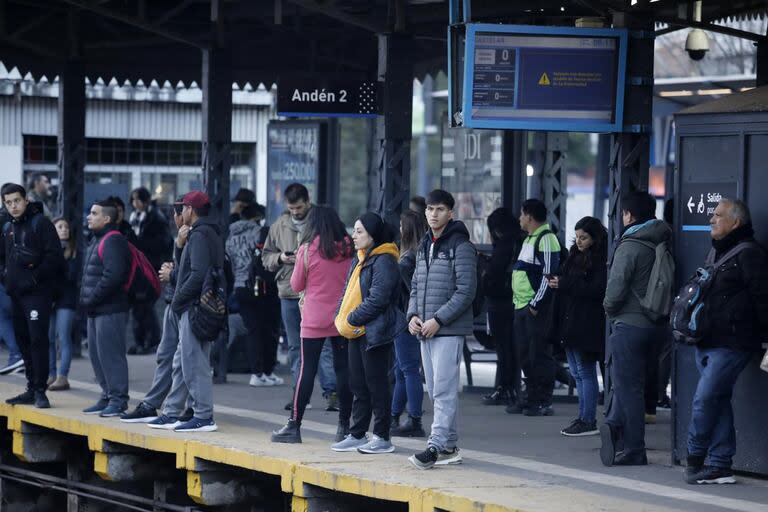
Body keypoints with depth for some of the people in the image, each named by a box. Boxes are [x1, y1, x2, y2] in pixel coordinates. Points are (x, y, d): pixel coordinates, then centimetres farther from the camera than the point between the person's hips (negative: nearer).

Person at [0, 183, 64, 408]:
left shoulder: (41, 223, -7)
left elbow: (54, 257, -14)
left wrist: (34, 278, -16)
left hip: (37, 293, -8)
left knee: (38, 340, -12)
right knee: (23, 341, 10)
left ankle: (40, 390, -11)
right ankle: (32, 389, 17)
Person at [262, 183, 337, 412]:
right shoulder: (279, 226, 11)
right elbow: (266, 256, 16)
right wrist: (280, 258, -5)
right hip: (289, 293, 5)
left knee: (324, 344, -7)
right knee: (295, 346, 11)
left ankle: (331, 391, -9)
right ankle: (300, 393, 17)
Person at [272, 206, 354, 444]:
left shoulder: (308, 250, -8)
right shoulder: (348, 249, 0)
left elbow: (296, 285, 1)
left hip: (314, 320, -3)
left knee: (307, 370, 1)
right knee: (343, 370, 6)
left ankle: (294, 426, 2)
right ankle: (344, 426, 9)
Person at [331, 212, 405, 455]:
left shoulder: (384, 261, -14)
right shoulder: (359, 260, 16)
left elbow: (377, 300, -20)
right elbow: (348, 293, 19)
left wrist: (351, 320, -15)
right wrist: (341, 319, 3)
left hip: (374, 332, -9)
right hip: (356, 333, 9)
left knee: (377, 385, -3)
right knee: (358, 385, 13)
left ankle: (382, 438, 2)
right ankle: (357, 435, 19)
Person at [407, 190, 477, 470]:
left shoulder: (460, 246, -8)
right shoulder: (425, 246, 17)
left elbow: (466, 291, -13)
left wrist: (438, 320, -17)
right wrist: (413, 315, 3)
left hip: (449, 330, -8)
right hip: (425, 330, 8)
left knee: (444, 390, -11)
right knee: (435, 391, 10)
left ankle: (436, 446, -14)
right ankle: (450, 445, 17)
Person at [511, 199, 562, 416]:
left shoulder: (546, 239, -12)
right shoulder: (529, 239, 20)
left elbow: (549, 274, -18)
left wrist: (536, 303, -20)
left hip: (537, 308, -10)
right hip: (521, 306, 10)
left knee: (539, 354, -7)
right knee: (525, 354, 12)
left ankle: (544, 402, -5)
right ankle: (531, 396, 19)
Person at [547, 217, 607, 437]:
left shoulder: (601, 260, -12)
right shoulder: (575, 256, 15)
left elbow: (596, 290, -20)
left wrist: (563, 284, -18)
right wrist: (556, 282, -2)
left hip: (587, 325, -9)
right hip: (570, 324, 9)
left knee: (585, 372, -6)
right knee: (577, 373, 12)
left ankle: (588, 421, -2)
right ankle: (583, 417, 18)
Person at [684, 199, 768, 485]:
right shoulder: (717, 252, 19)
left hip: (731, 345, -10)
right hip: (708, 342, 10)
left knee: (705, 398, -12)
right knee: (718, 401, 9)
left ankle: (695, 457, 0)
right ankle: (720, 465, 11)